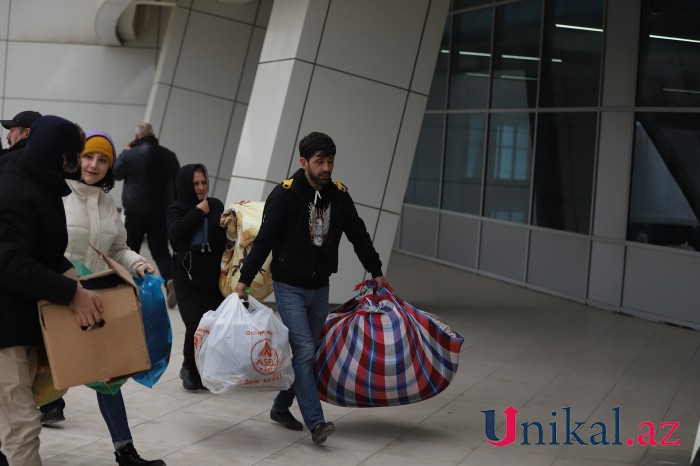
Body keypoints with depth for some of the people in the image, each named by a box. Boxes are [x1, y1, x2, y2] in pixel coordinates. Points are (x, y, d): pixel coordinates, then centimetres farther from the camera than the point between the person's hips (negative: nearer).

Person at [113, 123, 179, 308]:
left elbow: (116, 173, 7)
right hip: (161, 212, 3)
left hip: (136, 211, -3)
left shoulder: (130, 155, -10)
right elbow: (177, 183, 12)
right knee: (160, 250, 5)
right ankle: (170, 280, -18)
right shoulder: (170, 155, 3)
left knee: (130, 248, 12)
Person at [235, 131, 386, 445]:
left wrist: (376, 272, 21)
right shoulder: (285, 194, -13)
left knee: (306, 352, 11)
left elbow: (359, 236, 14)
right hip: (289, 287, -5)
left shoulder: (338, 195, 2)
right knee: (304, 352, -13)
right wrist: (245, 279, -17)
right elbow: (264, 239, -14)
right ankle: (315, 423, -15)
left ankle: (281, 407, 28)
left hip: (320, 288, 5)